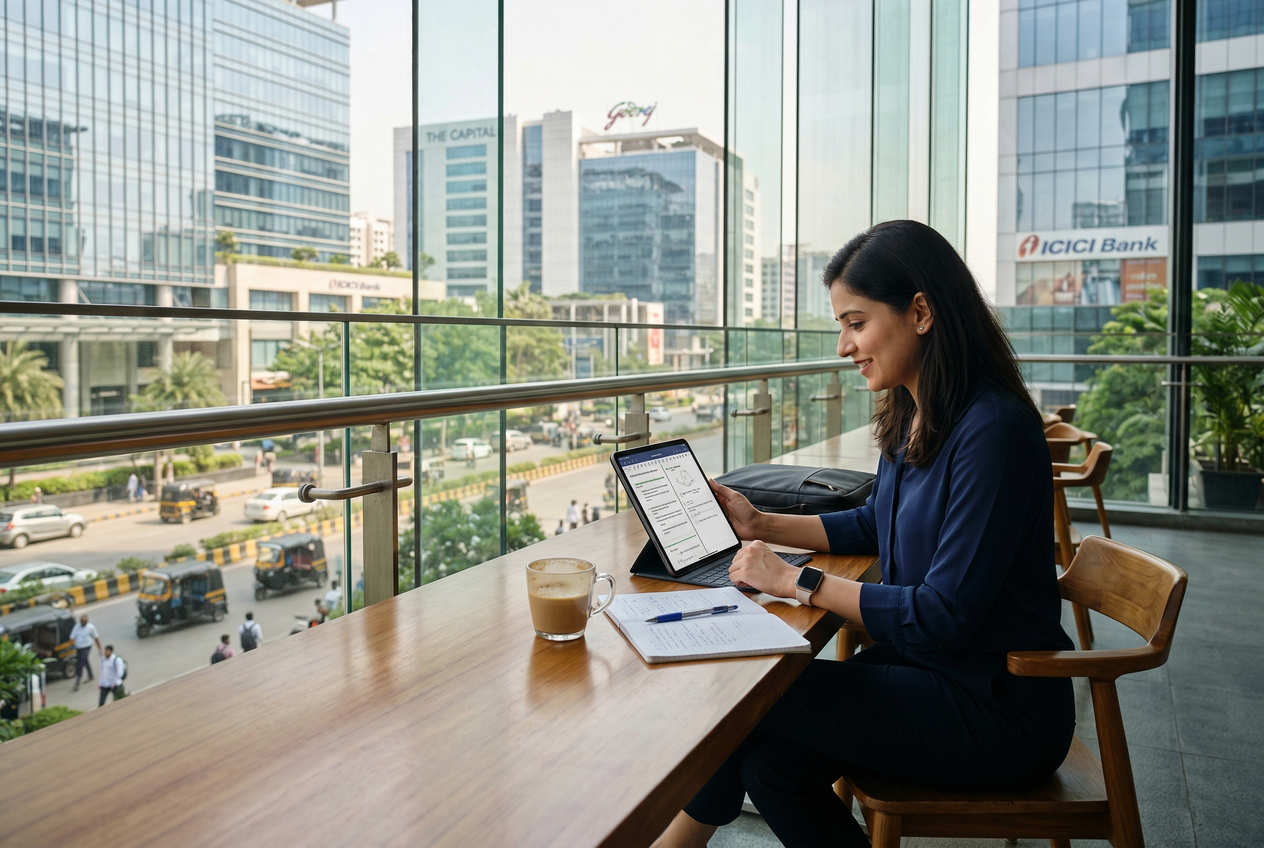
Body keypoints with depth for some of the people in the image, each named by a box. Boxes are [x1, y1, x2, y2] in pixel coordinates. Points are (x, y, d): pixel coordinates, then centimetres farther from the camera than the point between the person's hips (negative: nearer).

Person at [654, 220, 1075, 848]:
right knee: (769, 761, -12)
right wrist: (764, 527, 9)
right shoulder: (912, 417, 4)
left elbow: (944, 614, -24)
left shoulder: (994, 431, -24)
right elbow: (872, 525, 20)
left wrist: (797, 582, -19)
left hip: (1000, 710, -7)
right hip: (927, 668, 7)